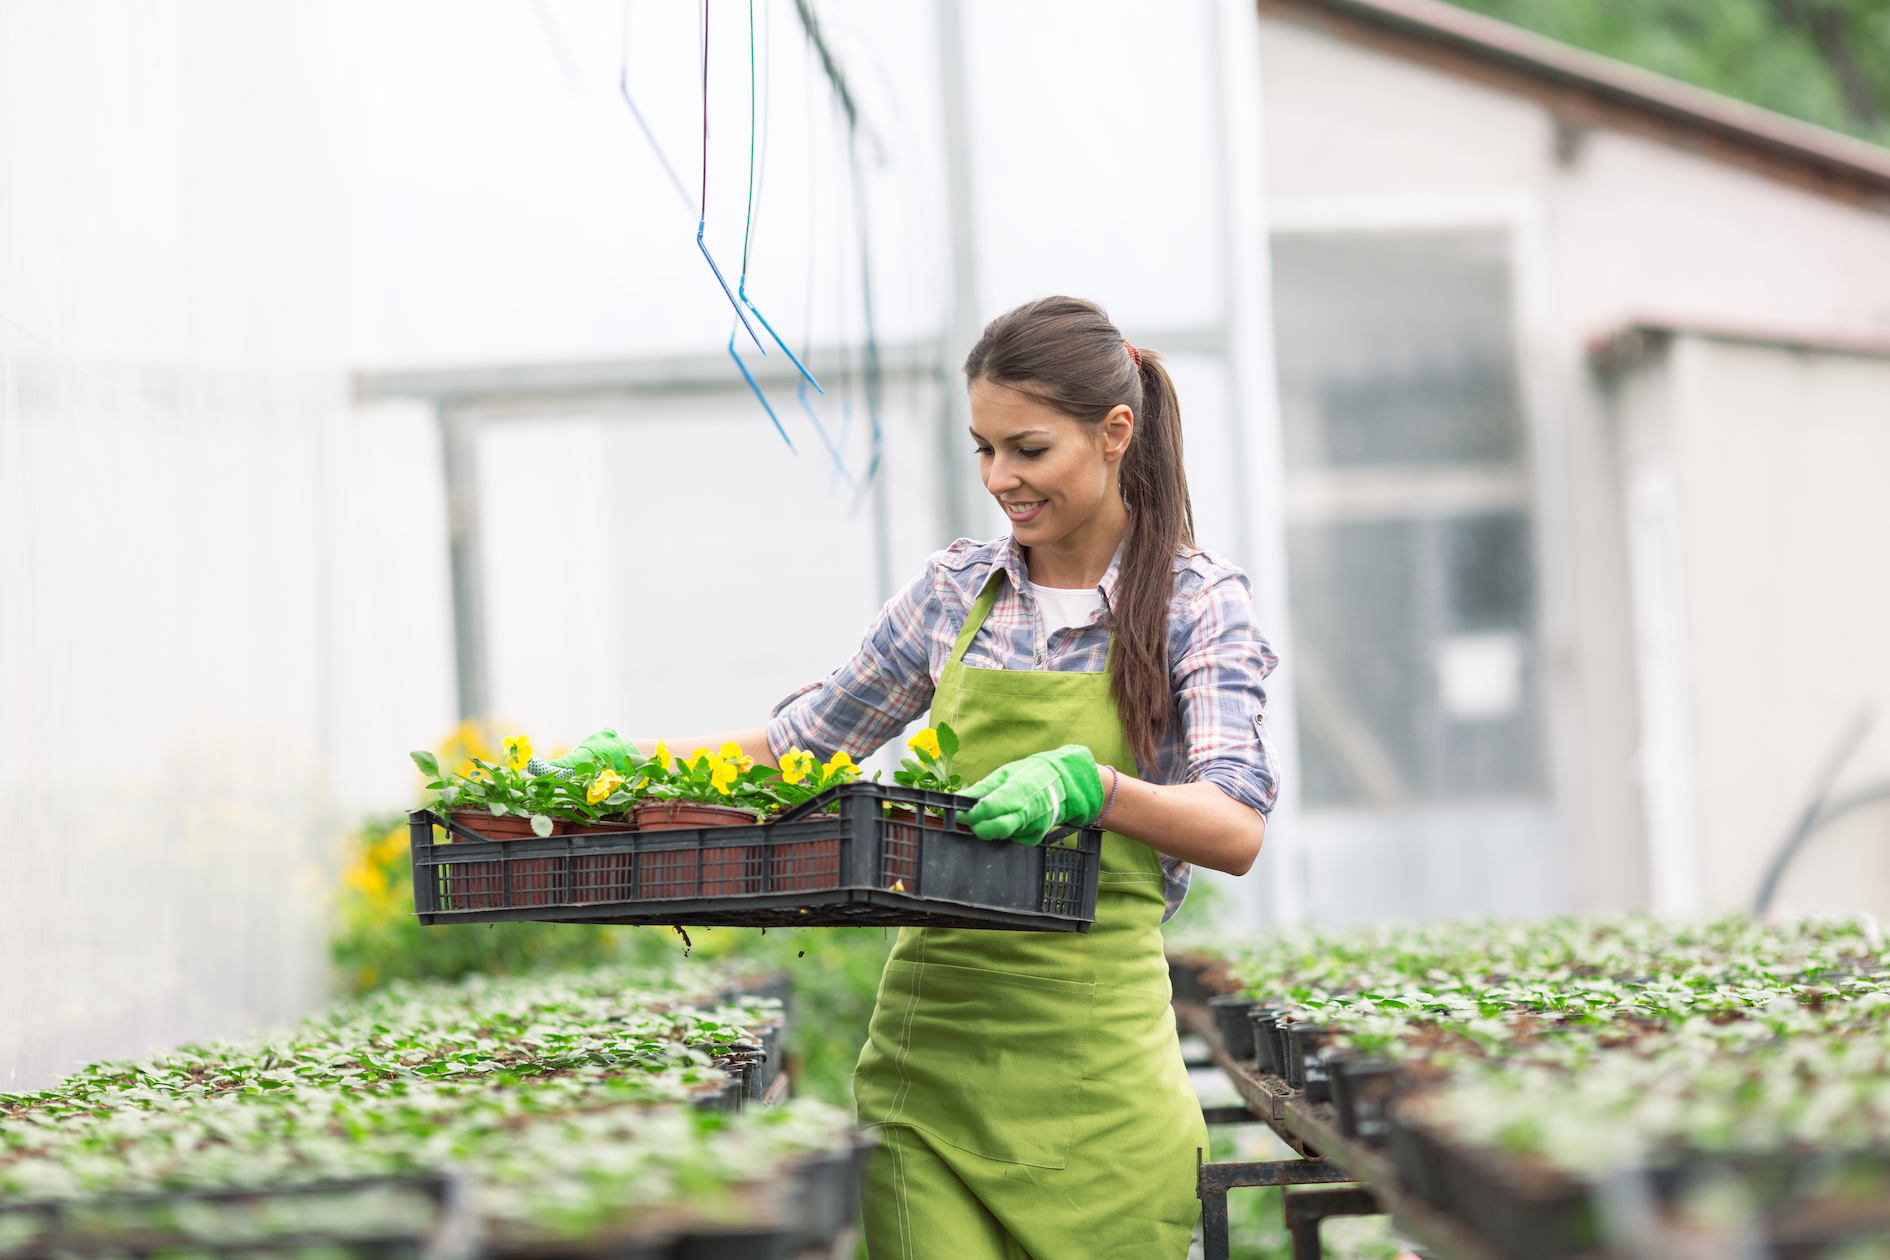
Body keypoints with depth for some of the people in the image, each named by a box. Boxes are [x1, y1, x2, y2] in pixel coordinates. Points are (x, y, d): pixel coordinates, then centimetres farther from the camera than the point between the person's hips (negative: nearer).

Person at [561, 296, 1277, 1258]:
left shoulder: (1197, 601, 0)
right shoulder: (955, 590, 11)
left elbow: (1236, 831, -14)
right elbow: (804, 741, 22)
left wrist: (1086, 785, -31)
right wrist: (635, 761, 8)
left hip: (1092, 1064, -2)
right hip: (928, 1054, 3)